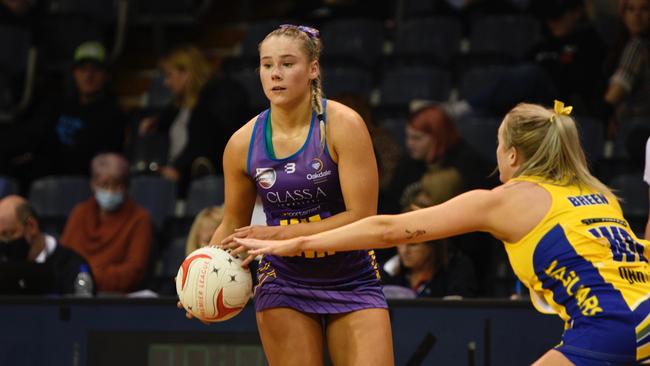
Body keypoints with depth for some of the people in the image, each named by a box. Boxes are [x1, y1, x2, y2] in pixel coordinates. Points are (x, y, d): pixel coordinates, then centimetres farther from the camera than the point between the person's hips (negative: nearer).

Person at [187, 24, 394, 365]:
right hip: (284, 283, 1)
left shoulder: (342, 125, -13)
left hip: (352, 282, -1)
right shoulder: (243, 143, -3)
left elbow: (362, 217, -18)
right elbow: (233, 224, 11)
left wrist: (277, 235, -23)